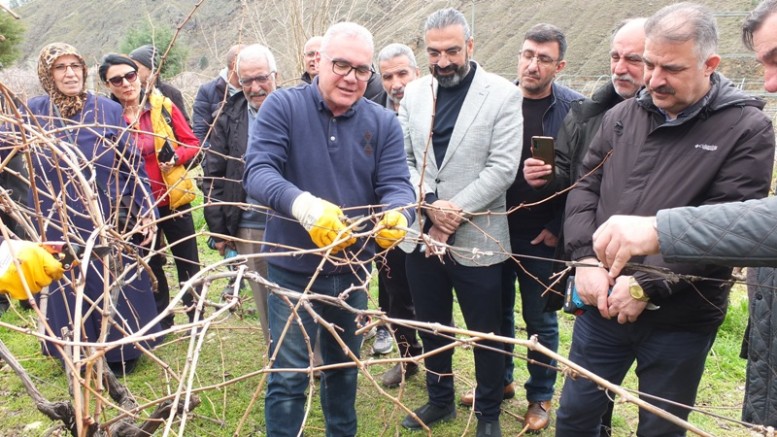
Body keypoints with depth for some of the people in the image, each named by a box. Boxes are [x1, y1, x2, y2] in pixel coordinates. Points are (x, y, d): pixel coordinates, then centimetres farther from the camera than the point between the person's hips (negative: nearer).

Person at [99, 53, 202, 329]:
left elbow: (192, 143, 0)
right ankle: (162, 323, 32)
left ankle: (197, 318, 25)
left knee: (188, 263, 9)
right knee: (150, 266, 16)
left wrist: (176, 157, -18)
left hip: (174, 199, 0)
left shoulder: (163, 106, -5)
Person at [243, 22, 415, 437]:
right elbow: (257, 171, -23)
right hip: (293, 268, -3)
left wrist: (397, 215, -34)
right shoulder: (282, 106, -11)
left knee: (345, 368, 23)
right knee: (289, 377, 4)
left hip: (354, 267, 4)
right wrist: (303, 205, -43)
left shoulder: (383, 123, -2)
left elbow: (396, 184, -9)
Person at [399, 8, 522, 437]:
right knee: (431, 327, 18)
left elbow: (502, 168, -12)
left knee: (485, 333, 11)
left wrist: (455, 211, -16)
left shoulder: (503, 94, -6)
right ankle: (440, 400, 39)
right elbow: (401, 160, 3)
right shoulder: (414, 93, 5)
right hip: (421, 234, 4)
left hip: (476, 237, -3)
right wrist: (430, 204, -12)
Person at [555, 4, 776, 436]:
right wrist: (587, 257, -10)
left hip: (680, 322, -3)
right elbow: (586, 189, 6)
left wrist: (646, 285, -21)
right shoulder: (622, 116, 5)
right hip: (603, 303, 4)